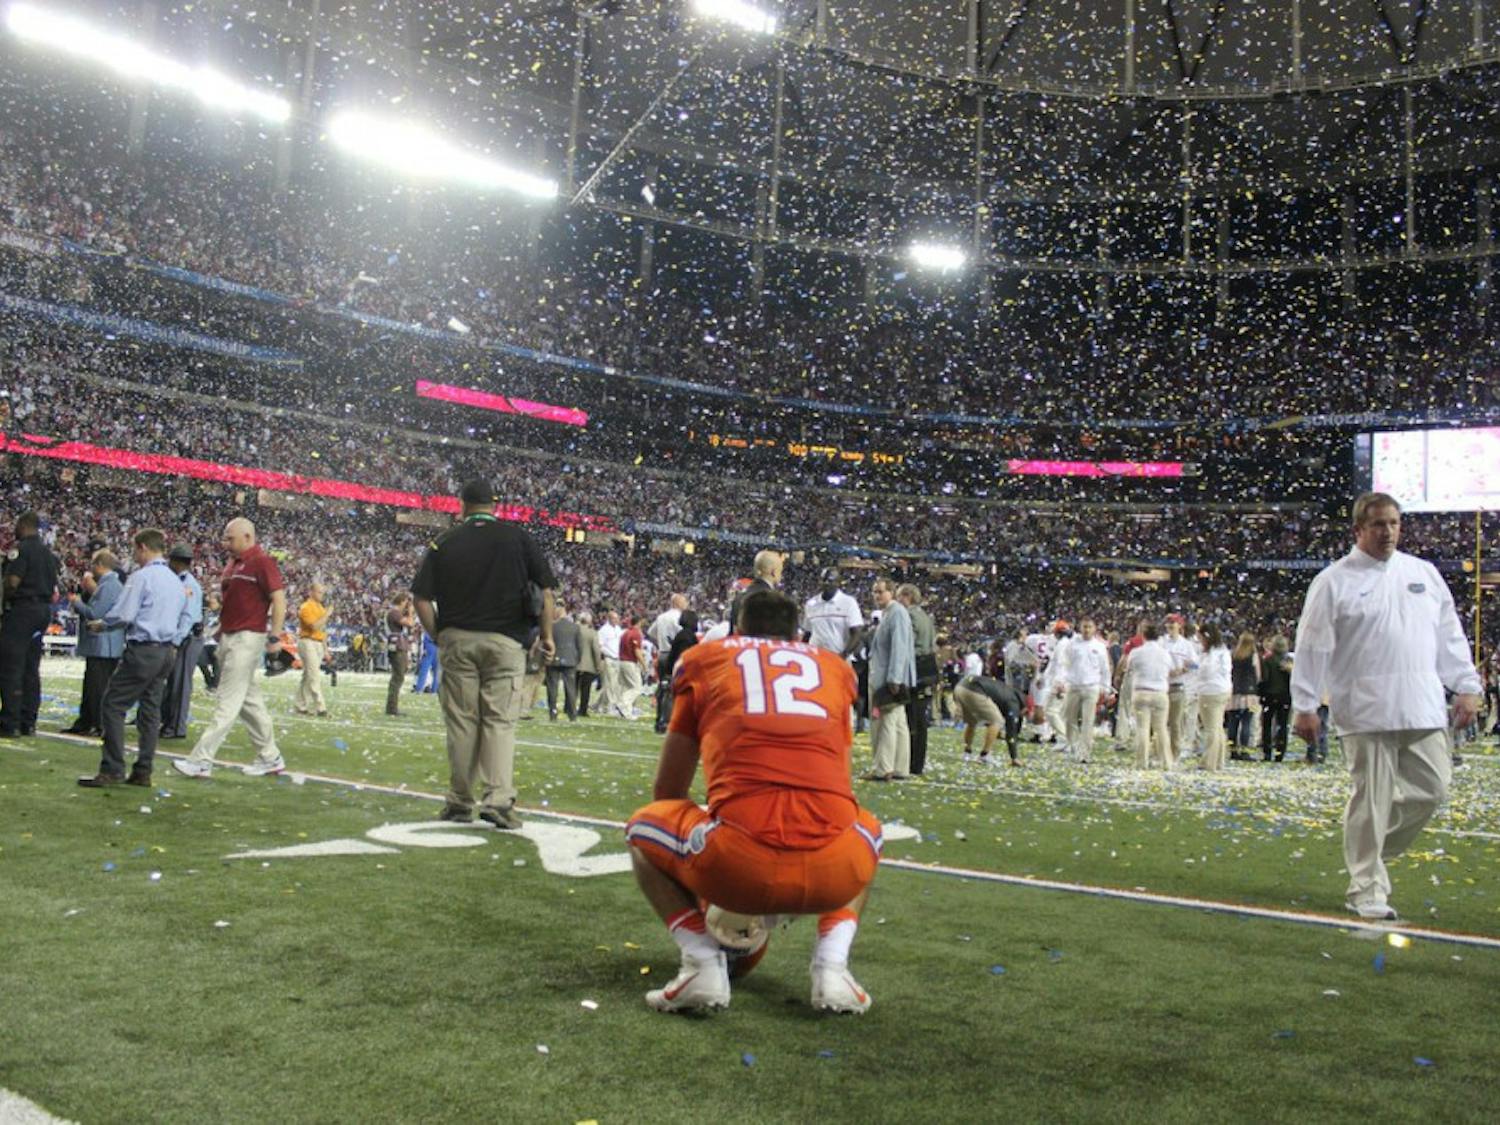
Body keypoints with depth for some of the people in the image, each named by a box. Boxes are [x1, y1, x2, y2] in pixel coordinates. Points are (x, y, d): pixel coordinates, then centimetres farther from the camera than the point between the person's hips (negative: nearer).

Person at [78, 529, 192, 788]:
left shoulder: (141, 576, -10)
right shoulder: (177, 581, 15)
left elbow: (124, 614, -14)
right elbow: (186, 619, 21)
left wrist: (101, 625, 2)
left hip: (143, 649, -8)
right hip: (167, 652, 8)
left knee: (114, 705, -3)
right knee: (150, 710, 10)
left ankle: (111, 770, -6)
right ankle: (143, 772, 12)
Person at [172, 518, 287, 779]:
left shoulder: (262, 562, -11)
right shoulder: (233, 563, 16)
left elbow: (279, 600, -17)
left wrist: (274, 636, -22)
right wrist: (221, 629, 17)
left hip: (247, 639, -10)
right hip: (228, 638, 10)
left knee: (227, 701, -7)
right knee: (250, 701, 12)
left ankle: (202, 761, -6)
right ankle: (269, 757, 20)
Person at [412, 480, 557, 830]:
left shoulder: (444, 542, 5)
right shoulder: (518, 538, 3)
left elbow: (422, 598, 0)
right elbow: (545, 590, -1)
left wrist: (439, 637, 10)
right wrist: (546, 636, 7)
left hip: (456, 640, 1)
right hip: (506, 642, -1)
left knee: (461, 722, 8)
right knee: (500, 721, 0)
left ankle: (459, 802, 15)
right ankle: (498, 799, -10)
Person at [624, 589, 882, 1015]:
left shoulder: (704, 659, 21)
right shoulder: (834, 667, 25)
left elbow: (668, 791, 28)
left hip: (737, 865, -2)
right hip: (835, 872, 2)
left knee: (643, 828, 28)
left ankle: (703, 963, 9)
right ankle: (831, 967, 16)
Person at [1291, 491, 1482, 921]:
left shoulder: (1423, 573, 13)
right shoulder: (1335, 581, -2)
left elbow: (1450, 635, 17)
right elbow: (1313, 646, -4)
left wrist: (1466, 687, 10)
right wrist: (1304, 706, -6)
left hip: (1424, 709, 5)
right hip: (1366, 711, -5)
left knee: (1432, 788, 5)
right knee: (1371, 798, -2)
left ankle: (1371, 849, 27)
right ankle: (1366, 889, 9)